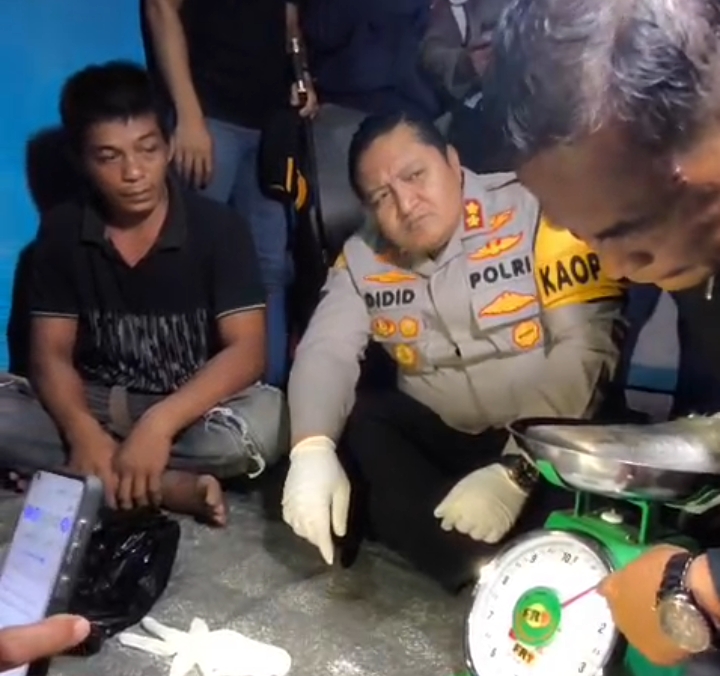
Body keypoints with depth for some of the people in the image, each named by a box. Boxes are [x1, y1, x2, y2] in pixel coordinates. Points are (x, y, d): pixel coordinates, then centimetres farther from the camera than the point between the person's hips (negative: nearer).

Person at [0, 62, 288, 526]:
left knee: (266, 420, -34)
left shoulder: (218, 227, -10)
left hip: (190, 409, -2)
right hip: (94, 406, 3)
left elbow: (247, 349, -18)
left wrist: (161, 422, -34)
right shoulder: (61, 231, -2)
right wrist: (83, 433, -28)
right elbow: (51, 353, -6)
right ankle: (168, 485, -24)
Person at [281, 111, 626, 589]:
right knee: (350, 437, -21)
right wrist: (311, 448, -30)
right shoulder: (362, 258, 1)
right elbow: (327, 350, -9)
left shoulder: (534, 212, -15)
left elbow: (586, 347, -21)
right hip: (439, 437, 5)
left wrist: (515, 471, -29)